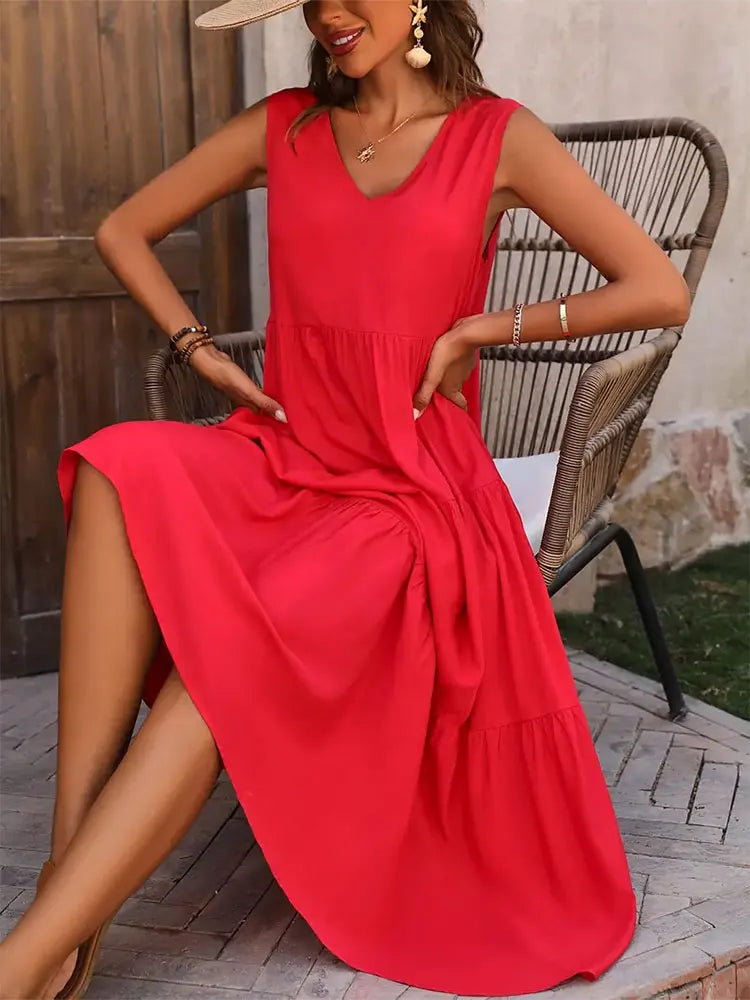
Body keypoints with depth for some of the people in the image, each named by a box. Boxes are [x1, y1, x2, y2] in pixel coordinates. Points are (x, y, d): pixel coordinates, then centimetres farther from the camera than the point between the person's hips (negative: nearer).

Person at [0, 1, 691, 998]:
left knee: (223, 662, -29)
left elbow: (662, 290, -5)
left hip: (413, 496, -3)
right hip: (283, 464, 4)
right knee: (120, 473, -29)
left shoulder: (498, 137, 0)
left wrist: (480, 329, -7)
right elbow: (123, 230, 19)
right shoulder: (283, 128, 10)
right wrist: (201, 349, 5)